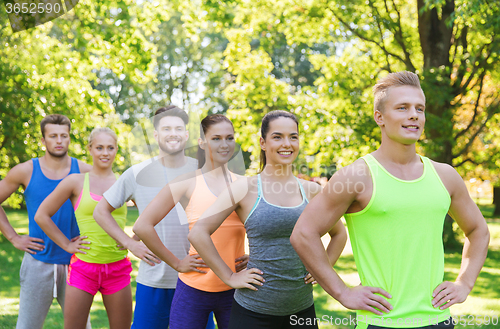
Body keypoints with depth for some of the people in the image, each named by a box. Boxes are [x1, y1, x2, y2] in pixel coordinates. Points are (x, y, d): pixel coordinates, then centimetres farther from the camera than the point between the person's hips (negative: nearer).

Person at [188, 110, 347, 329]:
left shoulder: (311, 191, 5)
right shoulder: (245, 189, -5)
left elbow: (339, 233, 21)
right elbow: (198, 233, -9)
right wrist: (229, 277, -8)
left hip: (302, 309, 3)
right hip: (253, 310, -3)